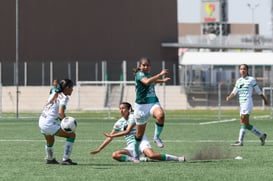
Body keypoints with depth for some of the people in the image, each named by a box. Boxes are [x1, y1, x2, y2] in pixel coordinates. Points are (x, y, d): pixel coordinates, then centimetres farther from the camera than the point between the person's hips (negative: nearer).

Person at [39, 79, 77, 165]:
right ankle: (65, 159, -8)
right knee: (71, 135, -5)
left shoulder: (54, 94, 13)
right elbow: (60, 112, -24)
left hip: (41, 121, 9)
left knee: (50, 142, 33)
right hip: (49, 123, -9)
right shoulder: (64, 98, -10)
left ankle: (50, 159, 53)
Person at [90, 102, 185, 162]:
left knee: (151, 155, -34)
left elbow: (127, 132, -14)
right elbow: (110, 138, 15)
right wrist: (98, 150, 11)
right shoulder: (119, 123, 12)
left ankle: (178, 159, -25)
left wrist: (112, 135, -13)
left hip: (142, 141, -5)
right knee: (115, 155, -21)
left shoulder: (133, 117, -4)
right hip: (131, 146, 5)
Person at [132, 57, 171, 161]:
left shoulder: (148, 74, 14)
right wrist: (160, 74, -30)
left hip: (153, 103, 5)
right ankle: (135, 154, 24)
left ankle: (157, 137, -13)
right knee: (140, 133, 4)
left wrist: (162, 81, 36)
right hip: (141, 105, -5)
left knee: (160, 115, -32)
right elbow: (147, 82, -32)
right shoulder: (139, 74, -9)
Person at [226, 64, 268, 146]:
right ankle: (261, 135, 20)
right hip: (241, 103, 7)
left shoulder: (251, 80, 1)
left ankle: (240, 141, -19)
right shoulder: (238, 81, 17)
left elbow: (258, 91, 9)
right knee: (246, 124, 6)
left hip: (248, 102, -7)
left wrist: (265, 99, 17)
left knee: (243, 121, -16)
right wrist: (229, 97, -4)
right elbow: (234, 91, 17)